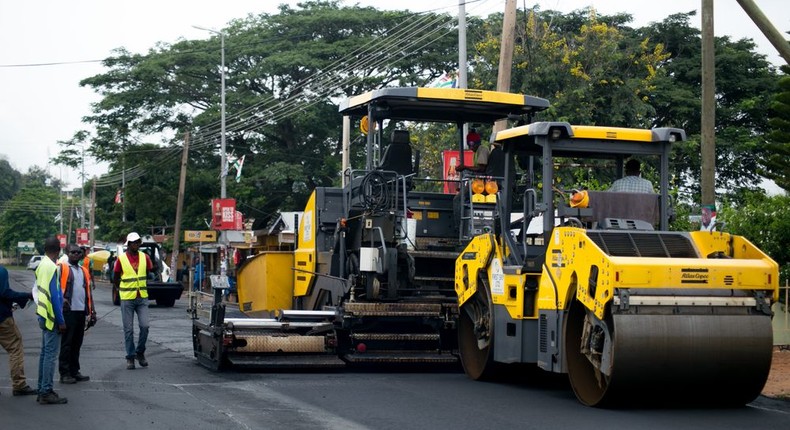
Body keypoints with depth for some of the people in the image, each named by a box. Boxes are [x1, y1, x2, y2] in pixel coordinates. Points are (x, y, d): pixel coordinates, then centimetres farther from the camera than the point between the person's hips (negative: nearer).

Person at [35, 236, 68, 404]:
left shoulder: (41, 266, 10)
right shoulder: (52, 268, -17)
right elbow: (54, 296, -19)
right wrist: (61, 321, -16)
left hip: (43, 315, 9)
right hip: (52, 317, -9)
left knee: (45, 353, 14)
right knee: (51, 354, -7)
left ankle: (42, 389, 19)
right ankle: (46, 392, -6)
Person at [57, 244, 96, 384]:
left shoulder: (84, 270, 18)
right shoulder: (62, 268, -1)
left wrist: (92, 311, 17)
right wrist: (62, 299, -25)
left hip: (81, 311, 6)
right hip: (68, 311, -6)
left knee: (77, 344, 11)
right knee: (66, 343, -3)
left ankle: (74, 371, 19)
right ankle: (64, 373, 1)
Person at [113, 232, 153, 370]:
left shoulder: (144, 257, 2)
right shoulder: (121, 259, -5)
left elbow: (151, 272, 13)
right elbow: (115, 278, 5)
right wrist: (122, 290, 7)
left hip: (142, 297, 2)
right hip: (127, 299, -2)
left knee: (144, 326, -6)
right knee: (128, 329, 2)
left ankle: (140, 352, 13)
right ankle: (130, 357, 11)